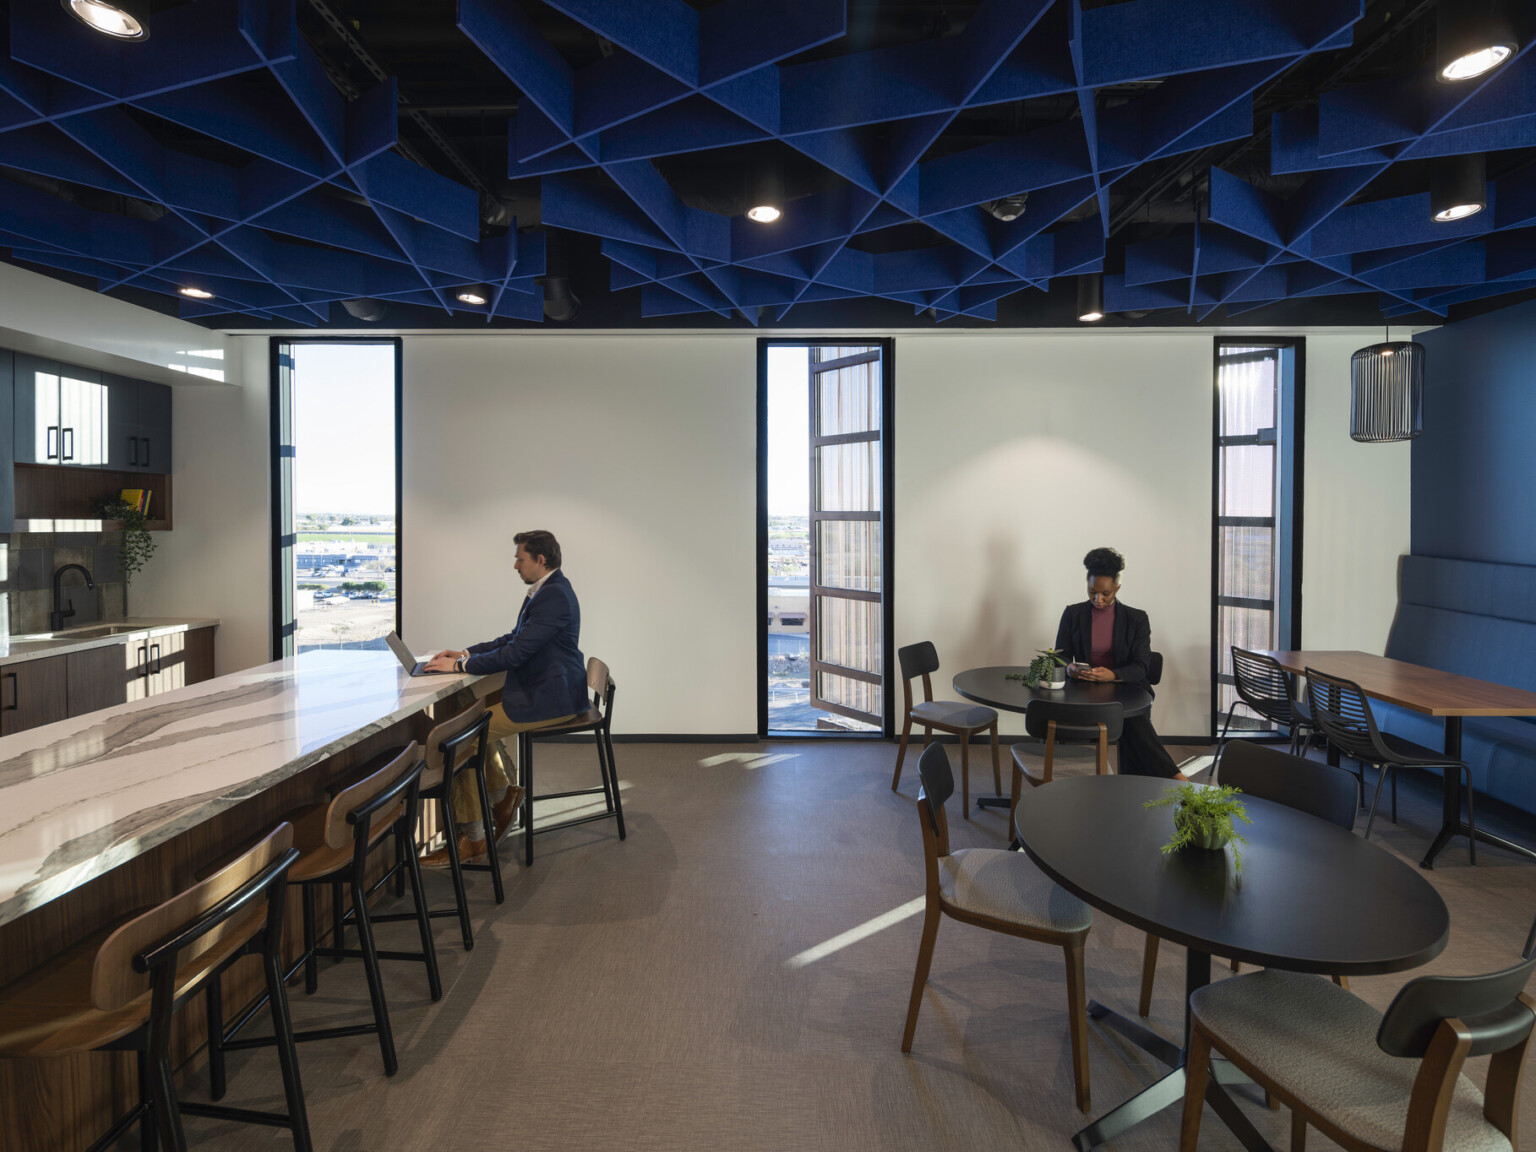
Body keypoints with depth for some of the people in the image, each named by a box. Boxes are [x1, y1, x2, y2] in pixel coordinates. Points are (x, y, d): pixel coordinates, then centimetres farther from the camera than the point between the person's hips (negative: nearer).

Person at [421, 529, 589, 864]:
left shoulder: (554, 596, -21)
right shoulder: (545, 590, 13)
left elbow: (516, 653, -23)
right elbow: (514, 638, 21)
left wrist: (460, 665, -13)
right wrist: (466, 652, 11)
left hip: (549, 698, -11)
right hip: (543, 690, 11)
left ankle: (471, 838, 0)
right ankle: (502, 795, 22)